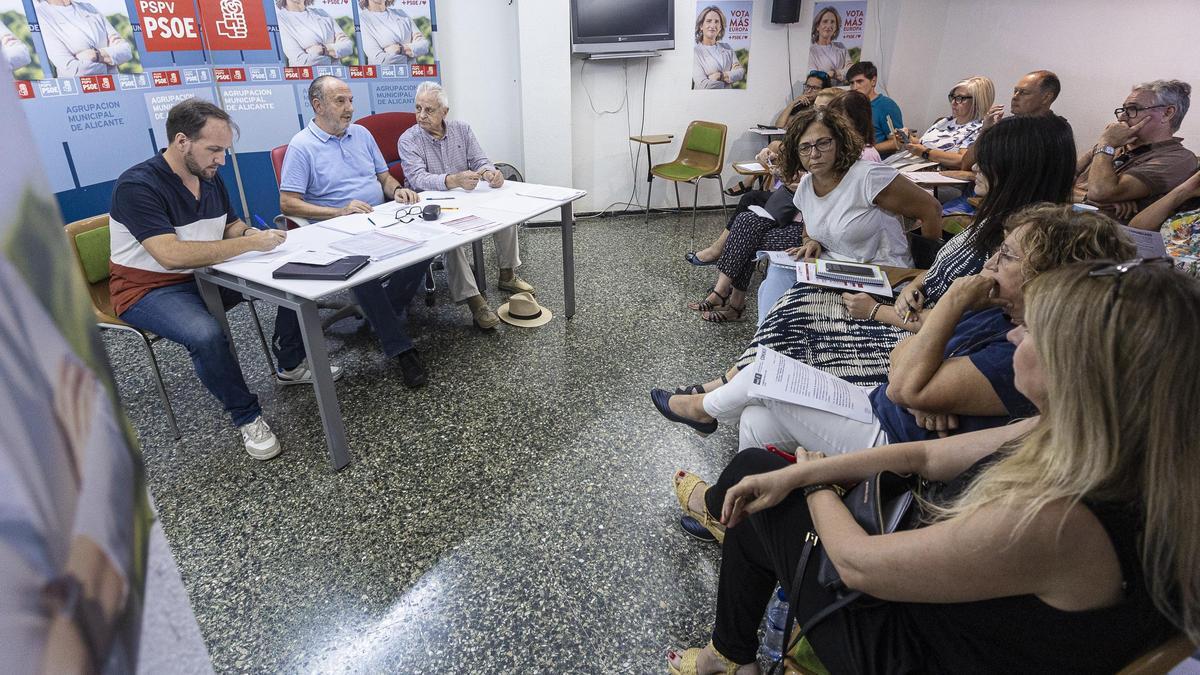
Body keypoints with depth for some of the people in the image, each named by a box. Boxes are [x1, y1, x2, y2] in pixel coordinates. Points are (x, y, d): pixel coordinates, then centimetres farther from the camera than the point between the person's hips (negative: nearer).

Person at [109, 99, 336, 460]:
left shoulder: (209, 177, 0)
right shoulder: (136, 185, -23)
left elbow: (231, 225, 14)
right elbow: (170, 254, -34)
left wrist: (250, 232, -11)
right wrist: (249, 244, -32)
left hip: (207, 274, 7)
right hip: (150, 289, -7)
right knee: (206, 334, -37)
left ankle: (291, 365, 14)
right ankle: (247, 416, -14)